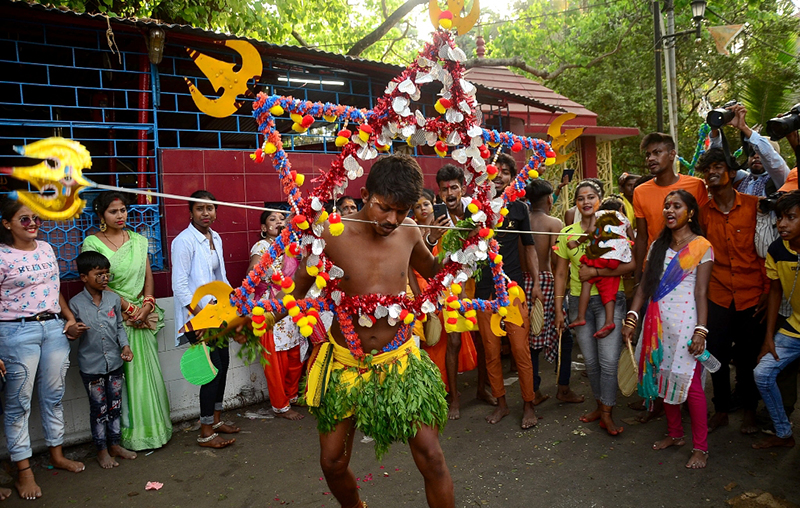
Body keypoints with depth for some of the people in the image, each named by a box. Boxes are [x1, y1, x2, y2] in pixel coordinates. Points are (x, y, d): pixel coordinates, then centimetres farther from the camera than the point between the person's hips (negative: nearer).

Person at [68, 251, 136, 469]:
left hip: (115, 362, 3)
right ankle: (102, 450, 22)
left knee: (115, 406, 14)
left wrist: (125, 345, -6)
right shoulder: (76, 303, -8)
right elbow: (71, 330, 1)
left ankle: (114, 445, 29)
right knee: (99, 409, 7)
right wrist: (72, 331, -22)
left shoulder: (114, 299, 1)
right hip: (91, 366, -3)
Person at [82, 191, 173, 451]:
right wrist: (128, 309, -11)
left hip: (143, 315, 4)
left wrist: (147, 304, -5)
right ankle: (131, 432, 11)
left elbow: (148, 276, 10)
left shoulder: (138, 240, 11)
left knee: (148, 371, 7)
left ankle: (153, 427, 18)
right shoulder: (92, 243, -3)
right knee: (122, 375, -1)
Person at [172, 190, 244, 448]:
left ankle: (216, 420, 28)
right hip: (197, 315, -8)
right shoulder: (184, 241, -13)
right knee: (214, 369, -7)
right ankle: (206, 433, 6)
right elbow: (180, 286, -16)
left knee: (223, 364, 11)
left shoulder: (216, 238, 11)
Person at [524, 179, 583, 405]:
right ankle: (563, 389, 16)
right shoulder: (555, 223, -7)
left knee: (530, 337, 12)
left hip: (524, 281, 4)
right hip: (546, 280, -4)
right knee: (563, 336, 13)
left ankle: (534, 391, 18)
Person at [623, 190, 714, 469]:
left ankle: (700, 447, 8)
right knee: (664, 377, 11)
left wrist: (700, 331, -15)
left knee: (689, 382, -6)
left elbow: (701, 293, -8)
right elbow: (644, 286, 9)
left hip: (685, 323, -5)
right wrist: (631, 318, 0)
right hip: (658, 321, 5)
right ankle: (675, 434, 28)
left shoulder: (701, 247, -2)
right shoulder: (658, 245, 13)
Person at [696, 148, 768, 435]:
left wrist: (767, 290, -5)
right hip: (717, 296, 2)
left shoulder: (754, 206, -4)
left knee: (748, 357, 8)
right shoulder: (703, 212, 3)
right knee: (717, 355, 7)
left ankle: (749, 411, 28)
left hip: (751, 295, -2)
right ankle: (721, 410, 24)